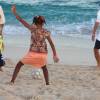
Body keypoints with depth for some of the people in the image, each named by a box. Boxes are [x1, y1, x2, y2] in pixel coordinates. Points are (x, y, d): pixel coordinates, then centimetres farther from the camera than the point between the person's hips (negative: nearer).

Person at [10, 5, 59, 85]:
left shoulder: (33, 29, -7)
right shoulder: (46, 32, -1)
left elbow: (21, 20, -4)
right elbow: (52, 44, 0)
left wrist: (14, 12, 4)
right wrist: (55, 55, 5)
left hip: (33, 53, -2)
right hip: (43, 54, 2)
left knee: (19, 64, 15)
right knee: (44, 67, 31)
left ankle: (12, 81, 9)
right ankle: (47, 83, 26)